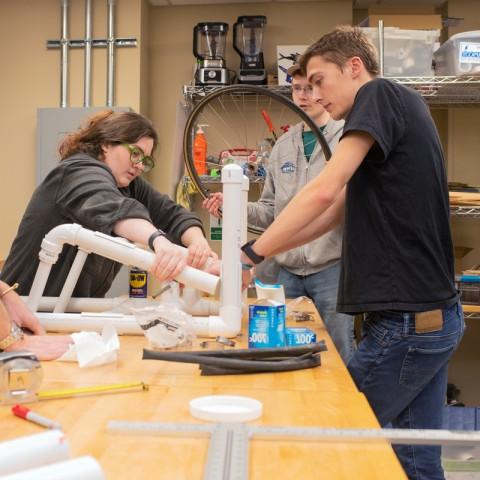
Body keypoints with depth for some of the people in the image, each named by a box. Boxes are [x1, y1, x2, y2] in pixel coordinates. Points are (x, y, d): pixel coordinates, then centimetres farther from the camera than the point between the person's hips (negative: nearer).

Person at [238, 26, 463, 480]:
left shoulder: (381, 95, -7)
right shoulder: (402, 111, 20)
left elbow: (324, 191, -21)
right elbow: (332, 213, 16)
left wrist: (249, 254, -15)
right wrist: (259, 251, 9)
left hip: (407, 319, -9)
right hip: (433, 314, 9)